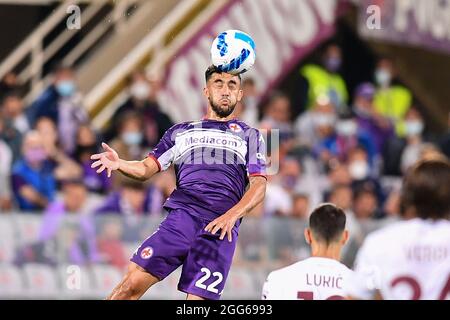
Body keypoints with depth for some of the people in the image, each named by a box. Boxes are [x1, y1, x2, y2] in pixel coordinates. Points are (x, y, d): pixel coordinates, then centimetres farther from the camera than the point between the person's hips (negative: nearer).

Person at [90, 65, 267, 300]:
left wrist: (232, 215, -11)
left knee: (198, 298, -16)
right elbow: (146, 169, 18)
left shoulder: (250, 136, 20)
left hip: (221, 227, -1)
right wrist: (118, 164, -5)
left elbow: (259, 185, 8)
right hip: (182, 216, 1)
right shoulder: (180, 131, 25)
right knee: (134, 283, -16)